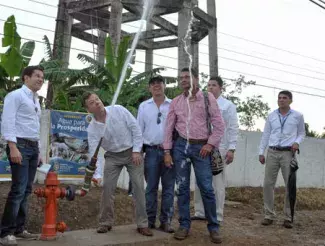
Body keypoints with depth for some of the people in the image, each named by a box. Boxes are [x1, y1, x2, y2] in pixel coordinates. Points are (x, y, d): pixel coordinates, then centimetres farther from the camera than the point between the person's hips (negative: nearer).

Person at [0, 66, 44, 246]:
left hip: (33, 147, 8)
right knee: (18, 189, -13)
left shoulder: (36, 101, 21)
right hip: (20, 145, -8)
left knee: (26, 190, 7)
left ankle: (19, 229, 13)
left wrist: (38, 151, 16)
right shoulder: (15, 95, -3)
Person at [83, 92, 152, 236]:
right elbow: (94, 152, -16)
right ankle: (105, 222, 12)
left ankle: (142, 224, 3)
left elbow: (135, 128, -11)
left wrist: (136, 150, -15)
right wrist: (97, 174, -28)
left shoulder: (118, 110, -16)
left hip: (132, 152, -2)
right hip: (112, 156, 2)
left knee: (138, 186, -5)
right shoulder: (92, 128, -12)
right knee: (107, 187, -4)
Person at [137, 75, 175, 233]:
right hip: (151, 151, 1)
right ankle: (150, 220, 12)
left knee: (168, 187, 3)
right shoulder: (144, 106, 9)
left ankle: (165, 221, 10)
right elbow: (139, 129, 9)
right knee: (151, 187, 5)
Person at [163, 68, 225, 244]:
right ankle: (184, 225, 16)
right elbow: (169, 127, 7)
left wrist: (210, 144, -9)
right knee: (182, 187, 5)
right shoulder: (176, 102, 8)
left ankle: (213, 227, 10)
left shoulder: (207, 97, 1)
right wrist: (167, 151, 2)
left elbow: (219, 124, -1)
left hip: (201, 147, -2)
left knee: (206, 188, -3)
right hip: (181, 145, 3)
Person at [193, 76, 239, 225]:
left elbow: (233, 129, -2)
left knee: (217, 184, 0)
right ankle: (200, 213, 18)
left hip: (218, 149, -4)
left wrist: (231, 149, -10)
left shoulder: (228, 105, 3)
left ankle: (217, 217, 9)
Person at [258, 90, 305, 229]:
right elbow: (265, 135, 12)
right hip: (272, 152, 2)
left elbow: (302, 133, 13)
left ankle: (288, 217, 8)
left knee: (290, 185, -1)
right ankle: (269, 215, 9)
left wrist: (297, 142, -9)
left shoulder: (298, 116, 4)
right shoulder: (271, 116, 9)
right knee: (268, 184, -1)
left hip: (288, 153, -2)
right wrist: (261, 152, 7)